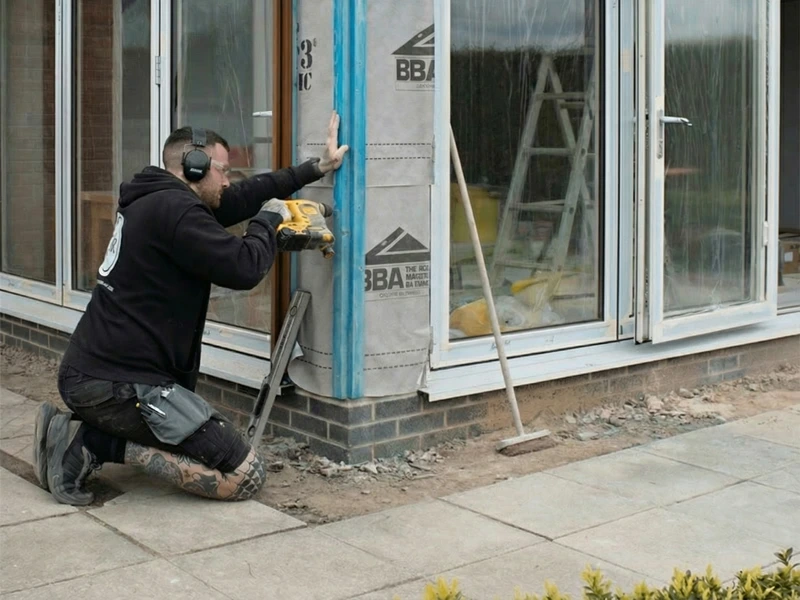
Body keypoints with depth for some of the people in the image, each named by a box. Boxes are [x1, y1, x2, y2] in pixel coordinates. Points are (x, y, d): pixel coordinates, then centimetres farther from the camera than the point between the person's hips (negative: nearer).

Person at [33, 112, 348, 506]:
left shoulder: (159, 202, 16)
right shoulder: (174, 209, -15)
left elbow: (243, 197, 23)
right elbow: (244, 269, -20)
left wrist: (317, 167, 24)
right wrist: (269, 219, 0)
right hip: (118, 384, -10)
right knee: (246, 476, -8)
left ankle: (86, 436, 9)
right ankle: (99, 445, -9)